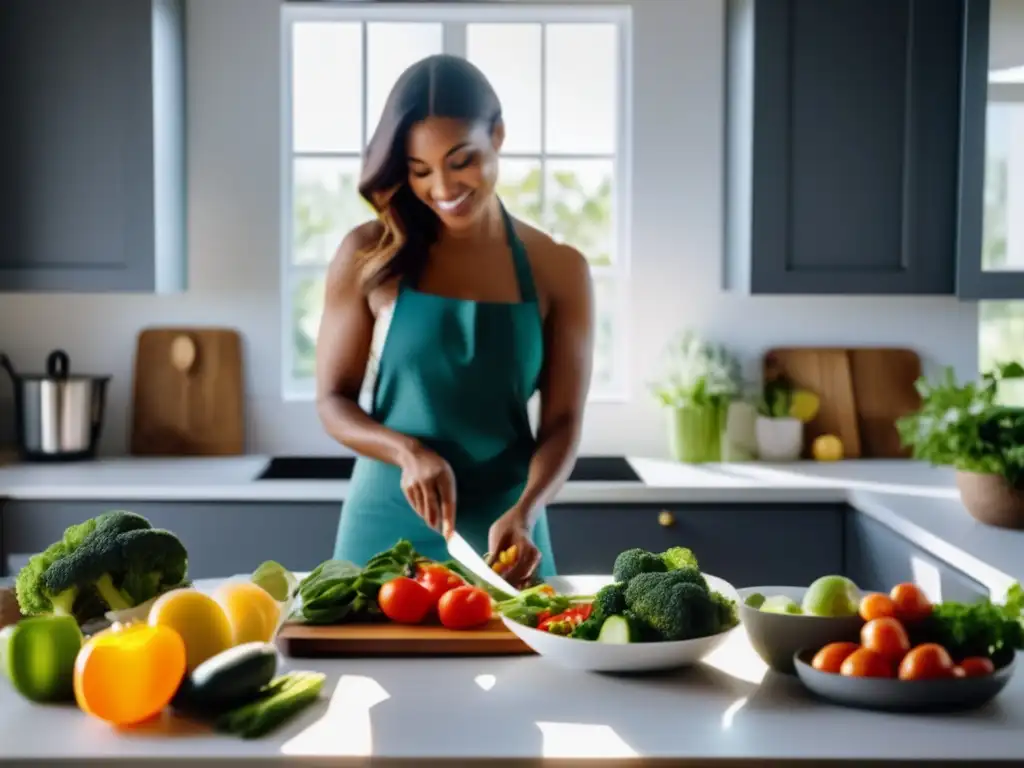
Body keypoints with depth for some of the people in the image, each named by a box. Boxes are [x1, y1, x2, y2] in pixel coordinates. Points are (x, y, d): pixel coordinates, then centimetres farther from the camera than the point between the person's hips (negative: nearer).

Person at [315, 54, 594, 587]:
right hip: (388, 528, 0)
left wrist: (523, 513, -22)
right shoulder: (368, 256, -5)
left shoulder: (558, 270, -3)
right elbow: (333, 400, -1)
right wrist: (409, 453, -19)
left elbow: (562, 423, -5)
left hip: (504, 536, 0)